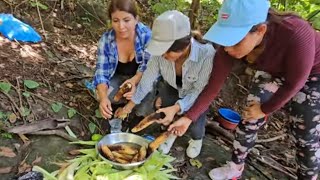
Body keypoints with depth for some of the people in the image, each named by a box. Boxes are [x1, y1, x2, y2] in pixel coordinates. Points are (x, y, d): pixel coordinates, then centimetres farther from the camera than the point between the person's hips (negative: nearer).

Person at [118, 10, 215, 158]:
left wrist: (176, 108, -44)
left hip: (197, 93, -2)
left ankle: (197, 138, 18)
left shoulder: (207, 54, -40)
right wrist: (131, 104, -10)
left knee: (194, 122, -20)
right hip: (173, 88, 3)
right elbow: (148, 78, -16)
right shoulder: (162, 51, -31)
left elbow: (200, 90, -30)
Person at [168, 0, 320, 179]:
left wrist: (265, 110, -14)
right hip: (273, 71, 4)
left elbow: (295, 83, -27)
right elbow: (214, 84, -19)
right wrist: (189, 117, -19)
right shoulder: (232, 39, -28)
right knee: (249, 120, 2)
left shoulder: (295, 35, -43)